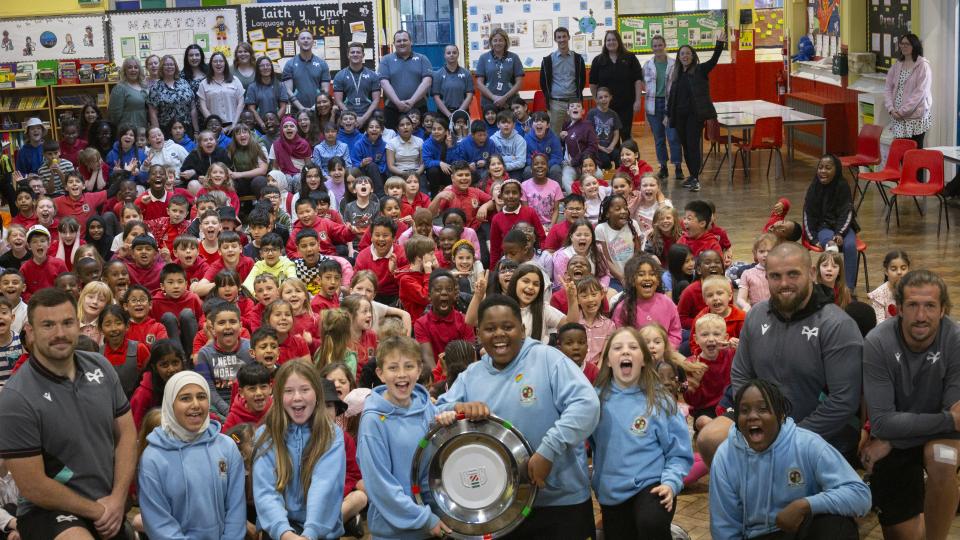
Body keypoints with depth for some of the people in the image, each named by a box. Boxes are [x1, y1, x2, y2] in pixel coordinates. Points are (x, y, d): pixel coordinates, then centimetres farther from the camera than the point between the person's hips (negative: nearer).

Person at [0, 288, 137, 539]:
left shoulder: (100, 366, 0)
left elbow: (126, 433, 6)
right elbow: (33, 487, -16)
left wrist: (117, 498, -6)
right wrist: (96, 510, -9)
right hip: (48, 510, -6)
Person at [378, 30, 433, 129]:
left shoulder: (422, 59, 10)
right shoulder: (386, 60, 10)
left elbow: (427, 81, -2)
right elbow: (384, 83, -2)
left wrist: (412, 101, -14)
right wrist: (398, 102, -15)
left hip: (418, 109, 0)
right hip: (393, 109, 0)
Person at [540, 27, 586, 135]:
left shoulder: (578, 58, 8)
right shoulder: (548, 60, 4)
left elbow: (582, 79, 15)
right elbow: (543, 82, 9)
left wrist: (578, 96, 9)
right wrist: (548, 98, 6)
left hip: (574, 102, 1)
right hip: (556, 103, -1)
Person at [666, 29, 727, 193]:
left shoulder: (700, 70, -2)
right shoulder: (677, 74, 11)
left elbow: (714, 60, -18)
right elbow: (671, 95, 16)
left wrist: (720, 43, -30)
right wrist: (668, 115, 15)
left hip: (695, 114, -5)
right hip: (680, 115, 5)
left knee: (693, 145, -11)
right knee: (685, 146, 10)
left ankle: (695, 179, -11)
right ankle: (692, 175, 21)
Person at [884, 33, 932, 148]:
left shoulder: (923, 66, -8)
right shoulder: (897, 65, 10)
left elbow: (920, 92, -15)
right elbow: (888, 88, 8)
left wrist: (903, 111, -17)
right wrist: (891, 108, -7)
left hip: (916, 117, -5)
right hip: (898, 117, 5)